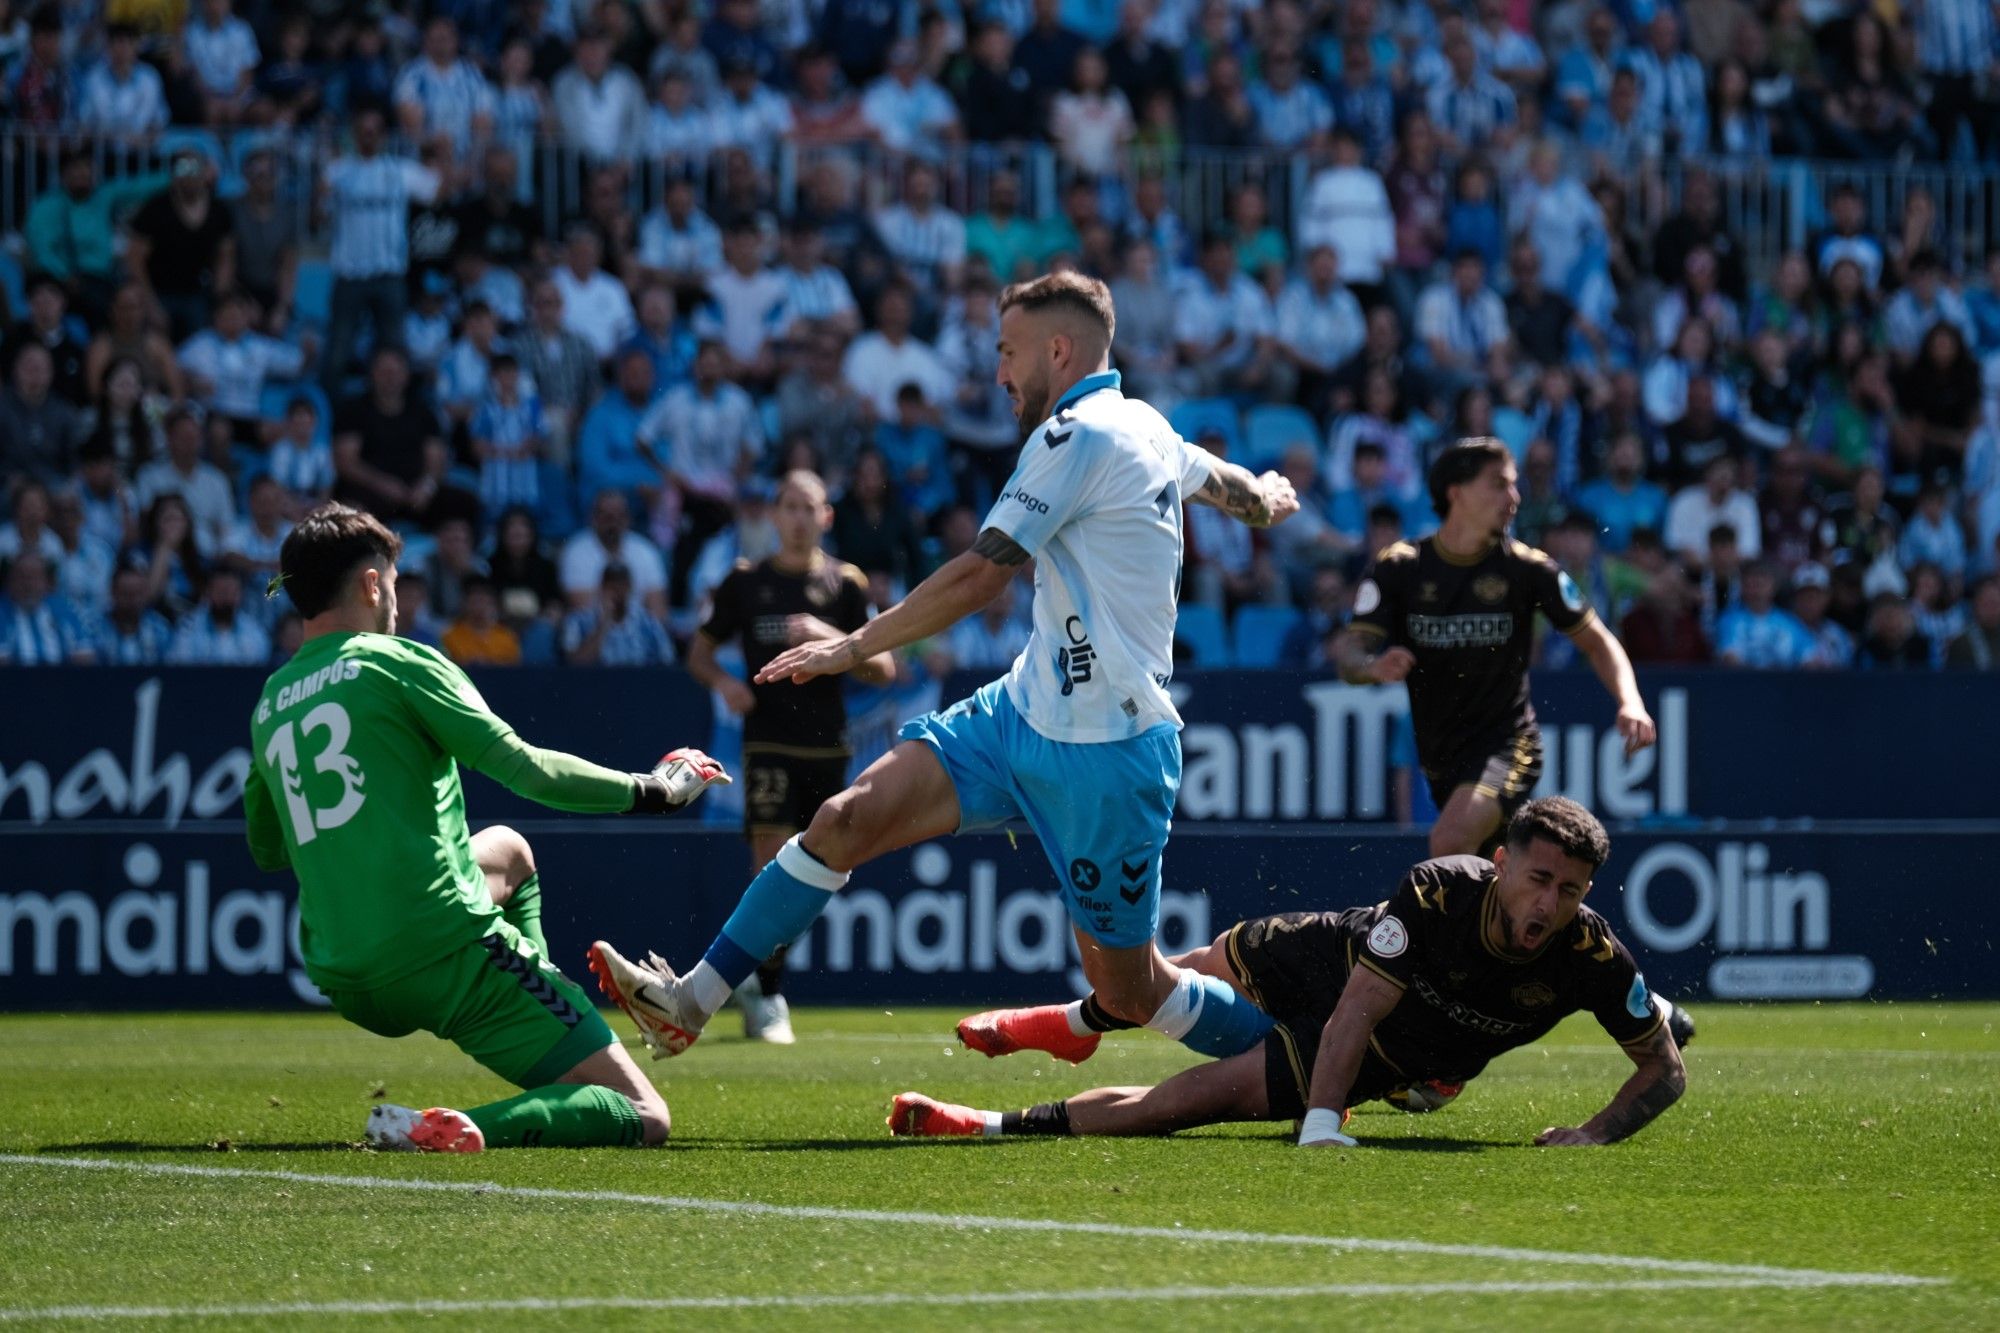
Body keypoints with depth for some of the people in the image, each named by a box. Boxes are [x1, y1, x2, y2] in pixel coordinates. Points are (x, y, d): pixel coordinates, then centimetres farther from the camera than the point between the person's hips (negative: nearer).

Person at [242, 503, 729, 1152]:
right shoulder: (396, 662, -3)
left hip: (345, 985, 7)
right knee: (643, 1117, -7)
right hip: (446, 951, -7)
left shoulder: (268, 704, 14)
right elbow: (529, 769, -7)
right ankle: (462, 1131, -29)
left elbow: (265, 851, 27)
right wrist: (652, 790, 6)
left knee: (509, 851, 38)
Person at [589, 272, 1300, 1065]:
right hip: (1025, 711, 9)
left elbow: (979, 577, -21)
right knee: (850, 819, -4)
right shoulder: (1146, 427, 12)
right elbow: (1245, 493, 32)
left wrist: (855, 647, -13)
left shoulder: (1079, 435, -17)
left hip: (1104, 753, -9)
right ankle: (690, 1000, -2)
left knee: (1128, 992, -2)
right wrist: (1265, 497, 57)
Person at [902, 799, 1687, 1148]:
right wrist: (1320, 1124, -47)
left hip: (1395, 1058, 0)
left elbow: (1666, 1069, -19)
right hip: (1333, 960, 0)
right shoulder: (1438, 891, -36)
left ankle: (990, 1127, -4)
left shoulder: (1592, 957, -32)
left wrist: (1602, 1131, -38)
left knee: (1199, 1096, -14)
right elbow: (1356, 1011, -35)